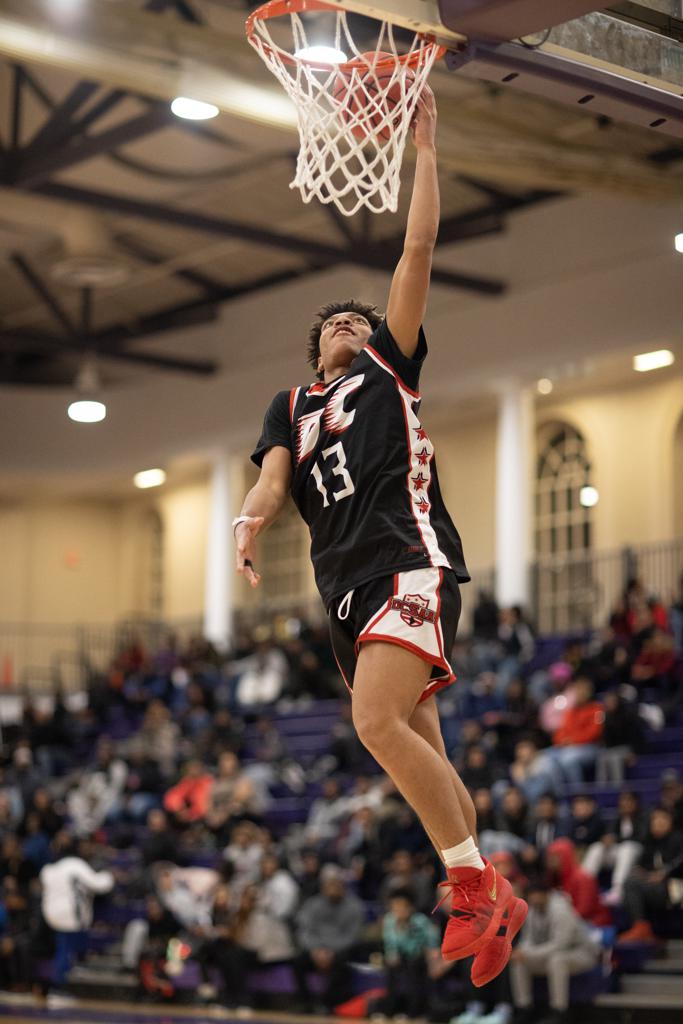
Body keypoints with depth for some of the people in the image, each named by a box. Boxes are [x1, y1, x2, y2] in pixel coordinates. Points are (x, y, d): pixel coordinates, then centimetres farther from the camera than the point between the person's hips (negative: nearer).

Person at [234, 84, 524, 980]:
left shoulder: (388, 365, 16)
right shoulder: (290, 406, 25)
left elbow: (419, 250, 11)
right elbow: (275, 477, 7)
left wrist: (424, 146, 12)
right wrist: (250, 521, -16)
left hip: (410, 559, -5)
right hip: (347, 584, 5)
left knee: (378, 722, -24)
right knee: (420, 748, 7)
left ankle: (474, 882, -15)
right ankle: (488, 896, 18)